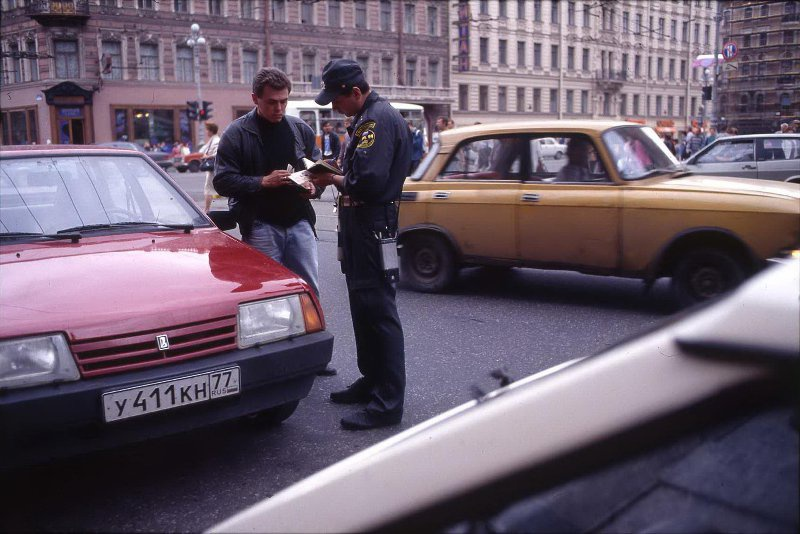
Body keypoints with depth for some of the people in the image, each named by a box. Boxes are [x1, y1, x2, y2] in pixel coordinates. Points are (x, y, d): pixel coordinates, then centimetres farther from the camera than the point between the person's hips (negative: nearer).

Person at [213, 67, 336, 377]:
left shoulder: (301, 130, 9)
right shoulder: (237, 134, -3)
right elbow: (223, 181, -7)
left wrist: (313, 187, -4)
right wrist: (263, 182, -18)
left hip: (299, 222, 4)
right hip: (261, 226, -4)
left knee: (310, 289, 7)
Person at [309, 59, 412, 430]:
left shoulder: (379, 118, -17)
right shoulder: (368, 118, 17)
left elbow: (369, 181, -26)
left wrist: (334, 180, -9)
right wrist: (337, 172, 2)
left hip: (373, 224, -11)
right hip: (360, 224, 11)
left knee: (378, 310, -8)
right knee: (363, 306, 18)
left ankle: (388, 403, -2)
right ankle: (372, 381, 31)